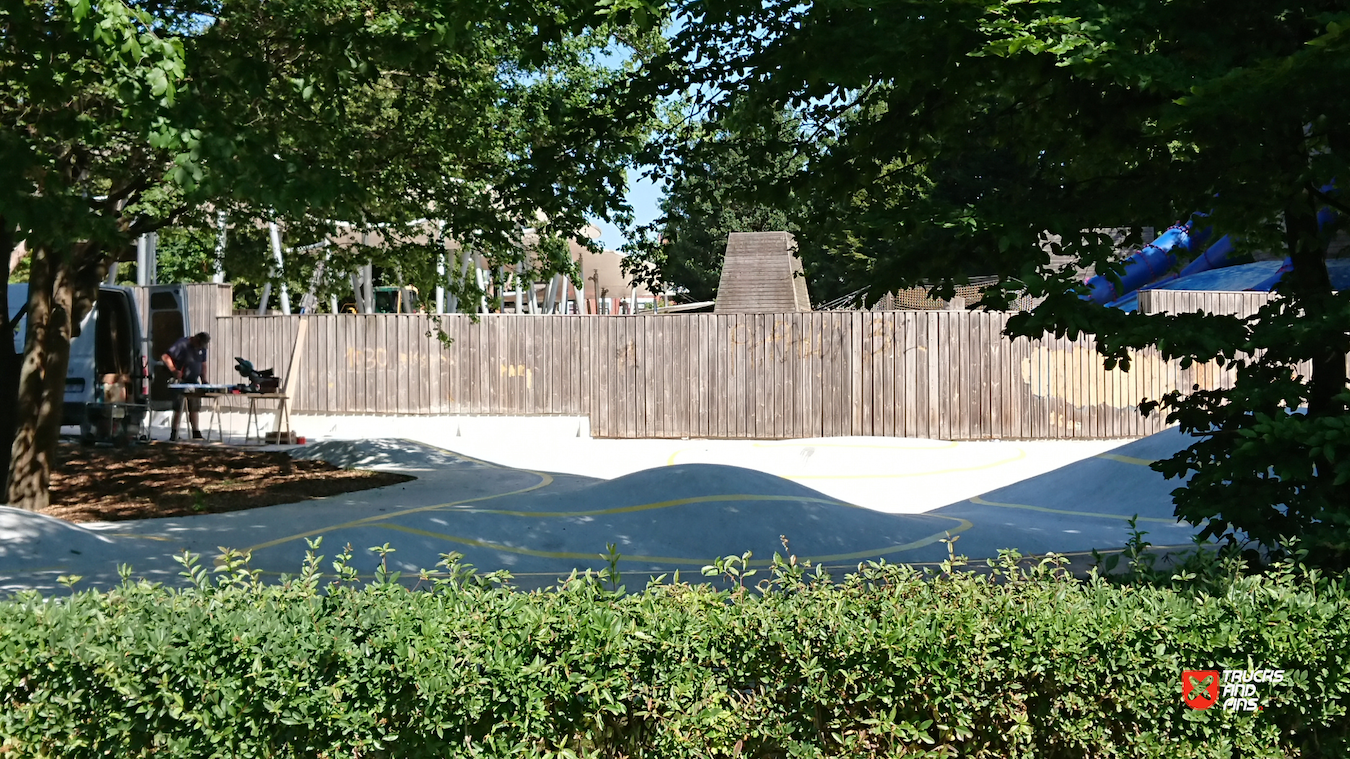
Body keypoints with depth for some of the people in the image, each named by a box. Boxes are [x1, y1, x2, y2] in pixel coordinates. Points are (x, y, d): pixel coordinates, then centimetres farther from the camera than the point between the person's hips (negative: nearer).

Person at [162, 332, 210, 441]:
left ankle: (196, 433, 15)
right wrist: (173, 370, -29)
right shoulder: (182, 344, -14)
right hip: (180, 382, -7)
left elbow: (203, 364, 17)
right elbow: (165, 357, -18)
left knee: (195, 408, 9)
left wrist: (204, 380, 5)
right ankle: (174, 434, -2)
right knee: (178, 408, -6)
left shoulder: (202, 348, 8)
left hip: (193, 382, 7)